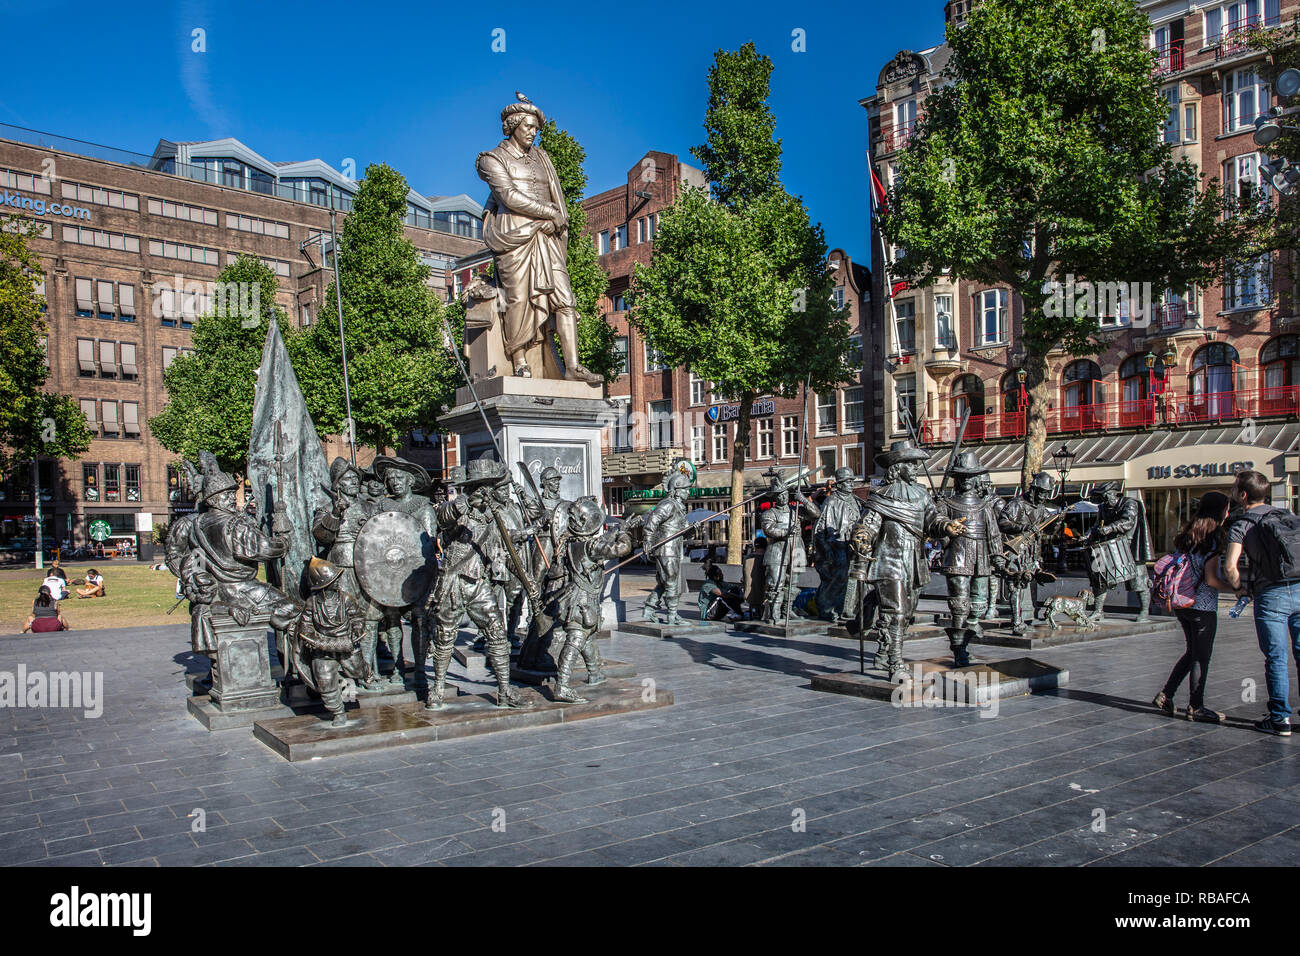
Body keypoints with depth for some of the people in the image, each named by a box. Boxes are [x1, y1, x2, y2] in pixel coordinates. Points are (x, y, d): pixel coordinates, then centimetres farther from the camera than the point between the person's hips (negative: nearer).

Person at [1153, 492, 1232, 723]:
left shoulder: (1186, 536, 8)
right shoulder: (1213, 539, -15)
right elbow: (1211, 579, -18)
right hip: (1203, 606, -7)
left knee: (1193, 652, 20)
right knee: (1201, 657, 4)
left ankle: (1165, 695, 17)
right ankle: (1196, 707, 13)